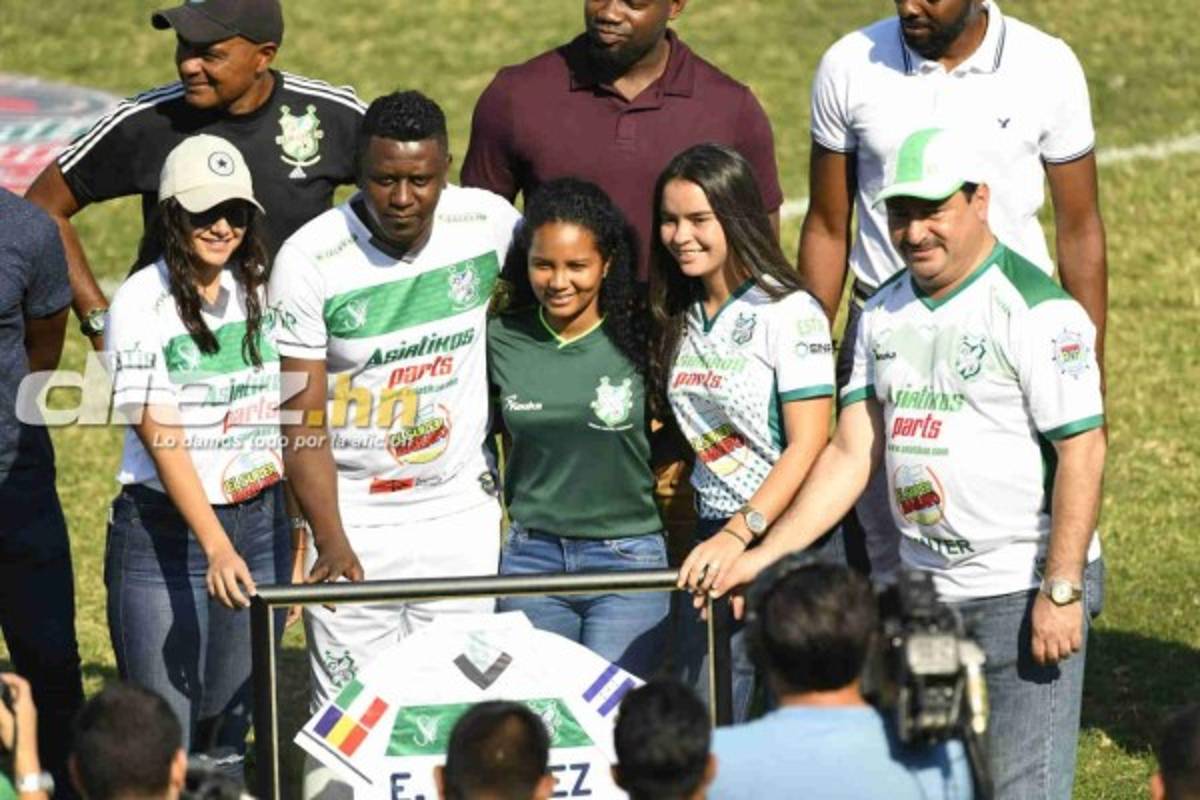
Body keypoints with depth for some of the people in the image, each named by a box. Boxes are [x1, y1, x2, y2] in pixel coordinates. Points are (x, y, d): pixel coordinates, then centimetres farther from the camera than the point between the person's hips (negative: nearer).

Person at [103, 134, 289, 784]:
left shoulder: (259, 292, 6)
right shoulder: (141, 303, -9)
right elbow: (160, 437, -15)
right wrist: (216, 546, -23)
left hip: (258, 523, 5)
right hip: (164, 532, -5)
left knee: (230, 728, 11)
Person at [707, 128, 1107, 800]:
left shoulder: (1037, 310, -12)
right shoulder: (885, 313, 11)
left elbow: (1082, 452, -15)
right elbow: (853, 454, 14)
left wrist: (1061, 591, -20)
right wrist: (765, 557, 6)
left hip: (1025, 590, -7)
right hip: (925, 588, 7)